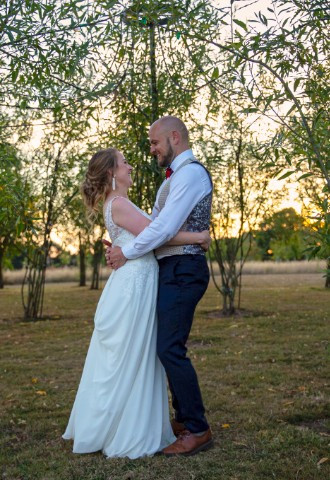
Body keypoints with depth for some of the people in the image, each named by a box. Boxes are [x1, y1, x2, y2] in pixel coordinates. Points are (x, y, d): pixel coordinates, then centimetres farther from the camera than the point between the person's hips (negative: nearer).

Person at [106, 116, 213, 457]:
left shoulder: (191, 172, -12)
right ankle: (183, 418, 24)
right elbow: (155, 222, 17)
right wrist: (123, 246, 4)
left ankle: (197, 430, -2)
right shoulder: (174, 178, 20)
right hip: (171, 270, 10)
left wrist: (127, 253, -12)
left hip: (183, 271, -10)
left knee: (170, 348, -11)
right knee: (169, 347, 13)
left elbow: (166, 226, -21)